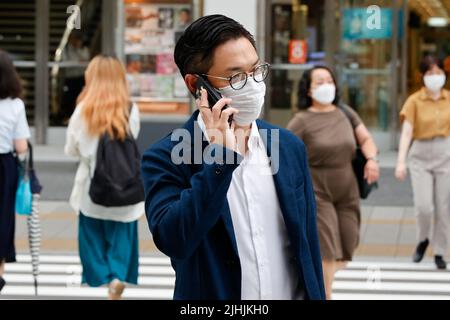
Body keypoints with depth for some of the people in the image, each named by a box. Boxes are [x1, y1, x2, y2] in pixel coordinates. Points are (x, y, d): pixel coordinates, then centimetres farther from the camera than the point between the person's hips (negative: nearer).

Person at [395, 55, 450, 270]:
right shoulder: (415, 101, -4)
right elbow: (407, 132, -11)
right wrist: (401, 161, -21)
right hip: (421, 156, -2)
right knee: (423, 207, -10)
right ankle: (423, 240, 20)